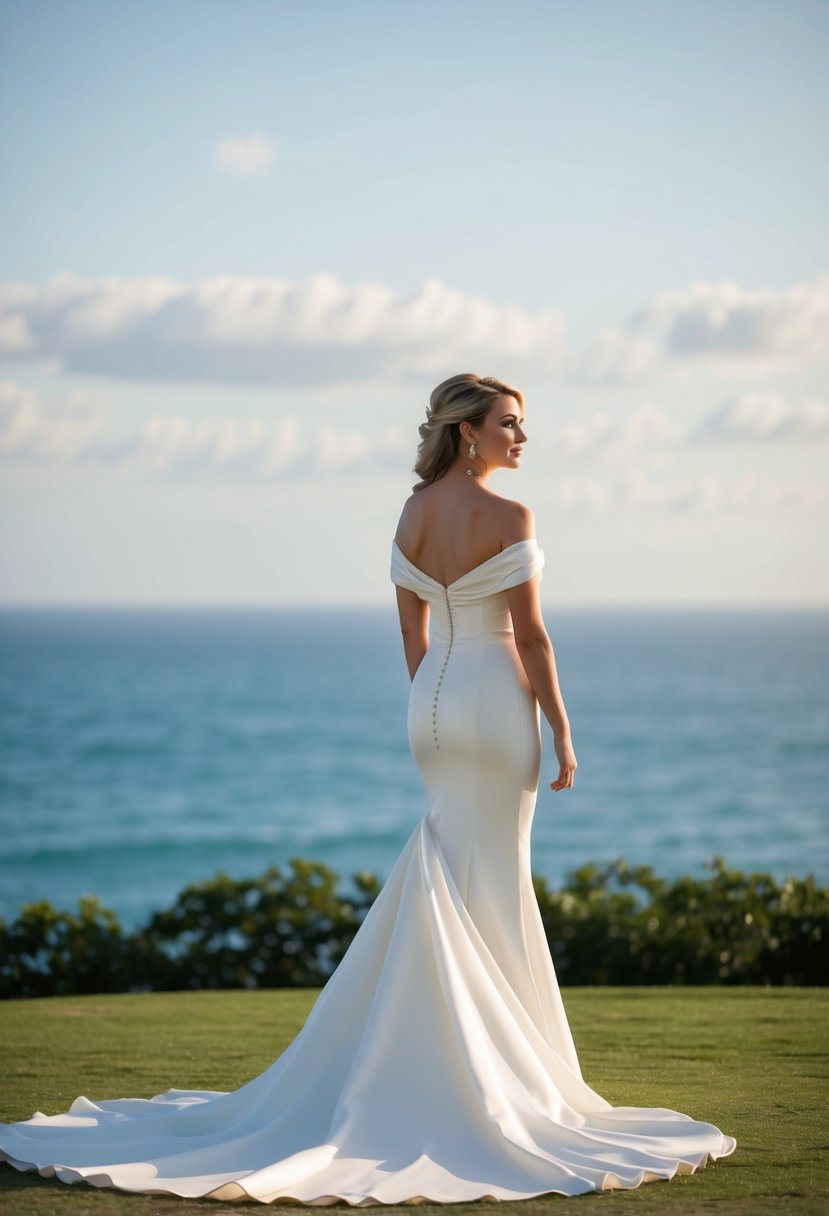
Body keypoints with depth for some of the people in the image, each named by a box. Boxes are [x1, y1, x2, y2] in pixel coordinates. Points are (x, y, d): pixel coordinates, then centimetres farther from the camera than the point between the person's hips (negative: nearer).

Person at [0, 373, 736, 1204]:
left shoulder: (412, 516, 6)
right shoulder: (508, 519, -14)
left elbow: (412, 635, 11)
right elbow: (530, 636, -14)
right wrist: (562, 733, -7)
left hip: (433, 705, 7)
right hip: (497, 704, -7)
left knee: (448, 878, 17)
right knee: (486, 886, 0)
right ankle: (478, 1074, 4)